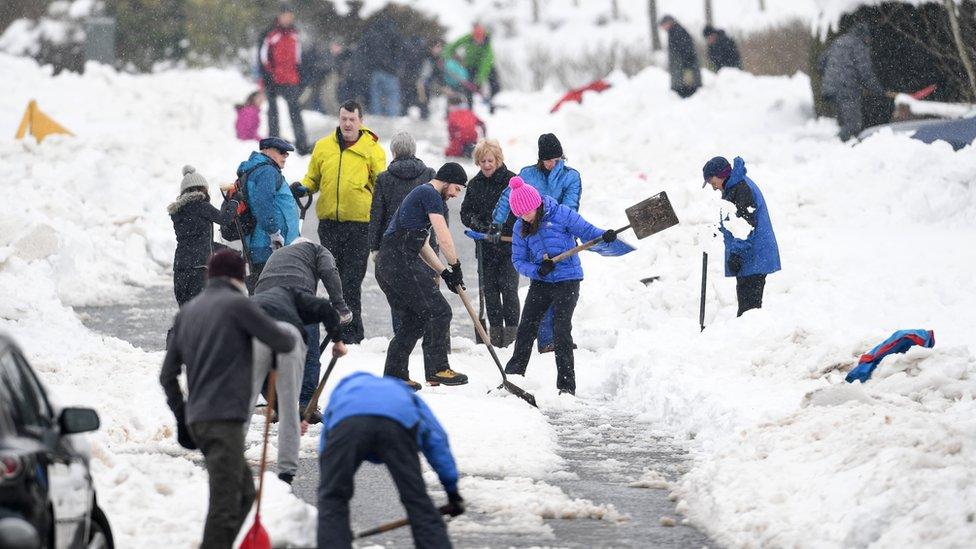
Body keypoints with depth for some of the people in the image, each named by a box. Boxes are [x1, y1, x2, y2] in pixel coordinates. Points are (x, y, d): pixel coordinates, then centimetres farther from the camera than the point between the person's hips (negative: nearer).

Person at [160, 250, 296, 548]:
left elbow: (167, 375, 18)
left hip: (196, 419, 8)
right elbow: (284, 343, 0)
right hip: (224, 419, -8)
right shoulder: (237, 304, -5)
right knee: (225, 503, -10)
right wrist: (286, 337, 23)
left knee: (245, 492, 19)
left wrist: (182, 415, 27)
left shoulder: (187, 312, 16)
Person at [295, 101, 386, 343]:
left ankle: (351, 330, -3)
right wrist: (302, 188, -2)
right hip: (329, 221, 4)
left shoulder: (372, 149, 1)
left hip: (359, 222, -4)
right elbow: (312, 178, 19)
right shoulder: (323, 146, 10)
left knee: (352, 280, -7)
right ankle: (340, 327, 21)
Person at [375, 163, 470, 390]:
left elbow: (422, 245, 28)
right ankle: (438, 369, -8)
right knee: (439, 311, -8)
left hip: (386, 265, 10)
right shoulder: (430, 194, -5)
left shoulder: (421, 194, 28)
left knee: (413, 321, 14)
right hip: (400, 261, -10)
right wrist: (455, 266, -1)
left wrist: (444, 272, 20)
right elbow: (443, 237, -12)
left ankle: (394, 375, 12)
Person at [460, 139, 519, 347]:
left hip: (509, 244, -5)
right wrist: (477, 223, -9)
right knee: (489, 289, 5)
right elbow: (465, 212, 12)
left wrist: (501, 230, -19)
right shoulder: (474, 184, 10)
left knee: (508, 287, -8)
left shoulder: (512, 181, -6)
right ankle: (495, 330, 12)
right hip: (485, 246, 5)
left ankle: (512, 329, -2)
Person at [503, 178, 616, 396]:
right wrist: (537, 270, -16)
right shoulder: (520, 228, 3)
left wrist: (604, 236, -27)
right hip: (540, 283, 5)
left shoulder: (560, 214, -10)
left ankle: (566, 385, -3)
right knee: (526, 328, 6)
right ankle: (513, 375, 21)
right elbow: (519, 260, 3)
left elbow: (586, 231, -6)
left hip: (567, 281, -5)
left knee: (561, 330, -9)